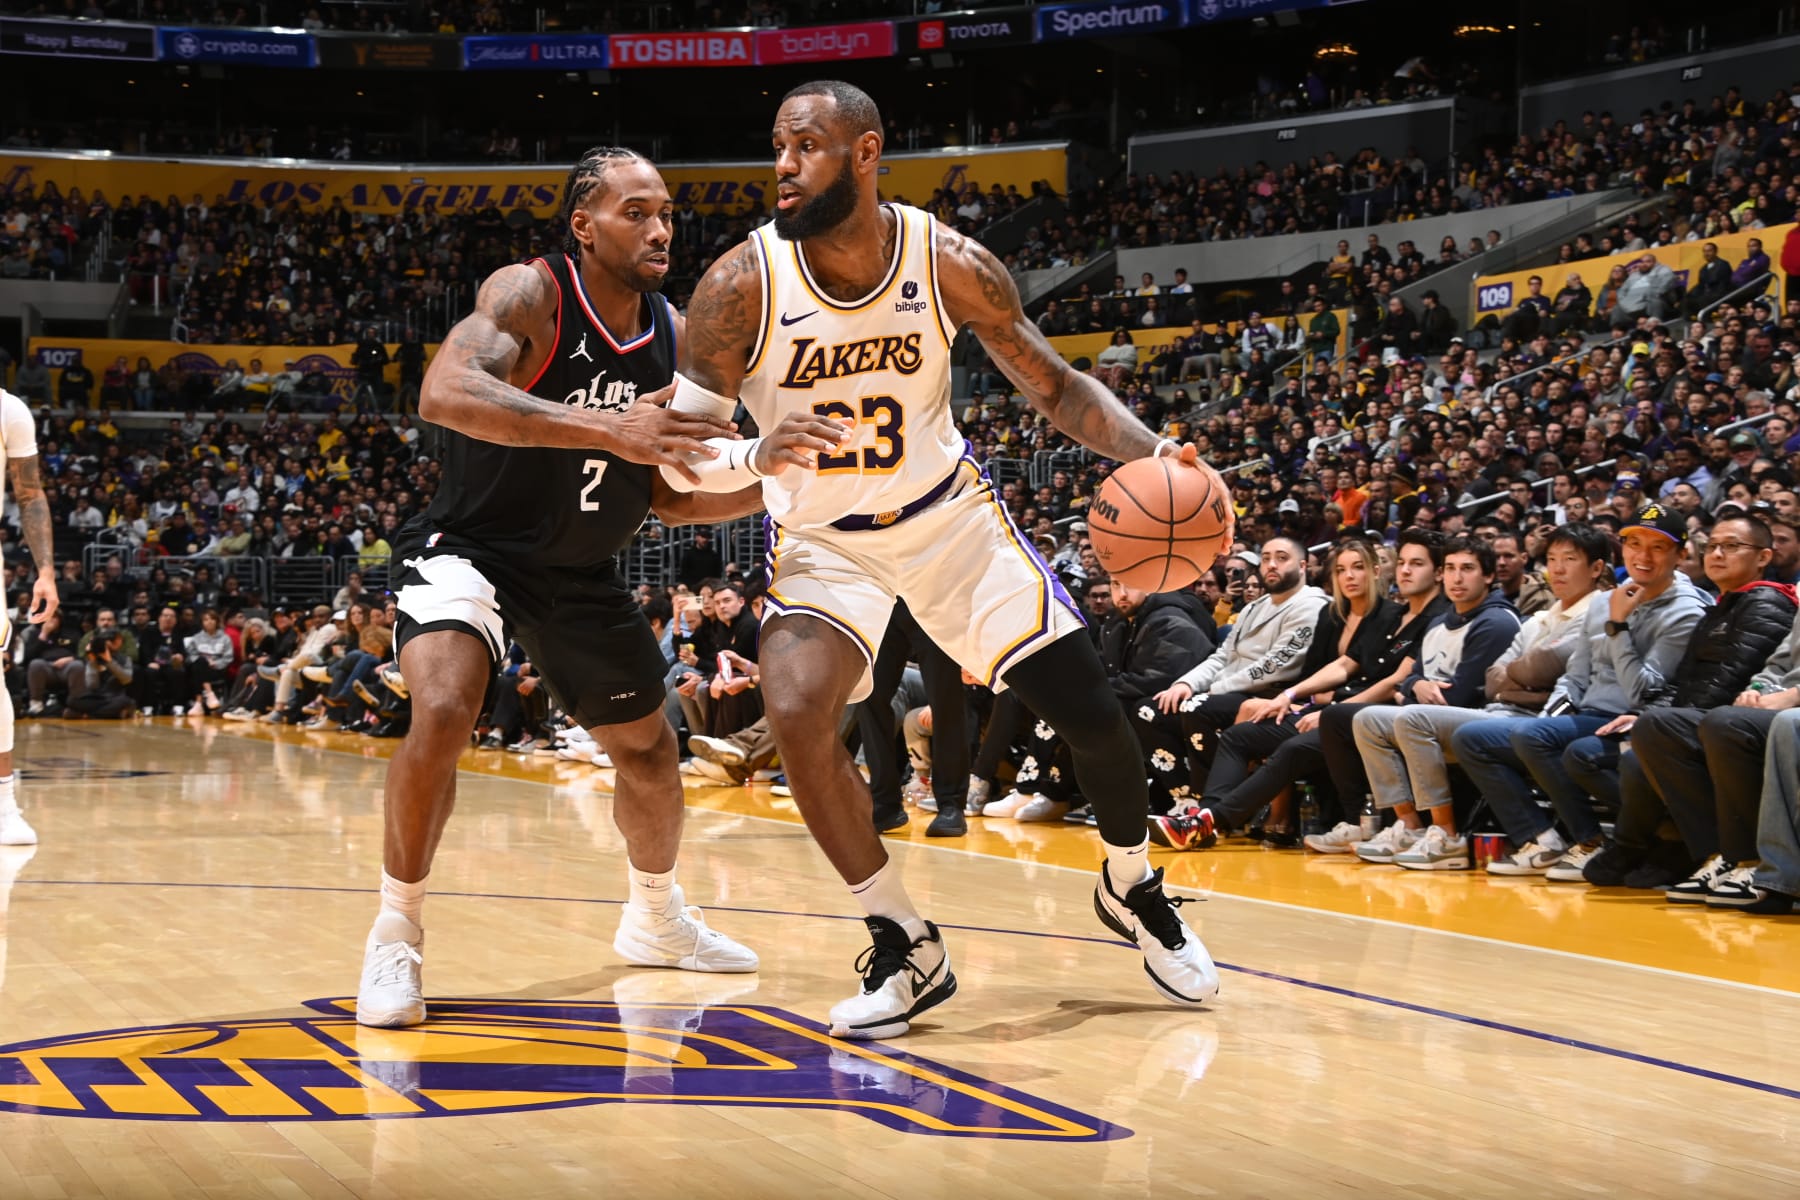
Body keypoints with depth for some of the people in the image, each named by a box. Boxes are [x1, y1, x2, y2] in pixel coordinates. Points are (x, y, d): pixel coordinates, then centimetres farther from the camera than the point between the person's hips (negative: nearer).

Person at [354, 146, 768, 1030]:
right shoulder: (528, 295, -22)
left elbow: (667, 495, 4)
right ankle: (395, 938, -13)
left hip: (582, 571, 7)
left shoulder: (673, 336, -4)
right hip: (471, 547, -6)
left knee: (647, 745, 17)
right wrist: (607, 428, -49)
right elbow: (444, 393, -42)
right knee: (443, 710, -31)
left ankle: (657, 919, 45)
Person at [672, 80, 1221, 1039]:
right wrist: (758, 457, -40)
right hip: (822, 538, -1)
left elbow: (1055, 387, -6)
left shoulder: (947, 264, -18)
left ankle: (1130, 887, 30)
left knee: (1093, 717, -2)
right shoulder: (743, 285, -22)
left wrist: (1153, 453, -24)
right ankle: (906, 949, -8)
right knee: (796, 716, -26)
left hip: (949, 515, 1)